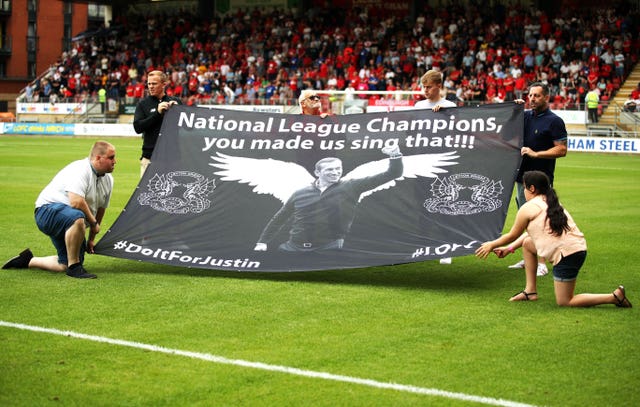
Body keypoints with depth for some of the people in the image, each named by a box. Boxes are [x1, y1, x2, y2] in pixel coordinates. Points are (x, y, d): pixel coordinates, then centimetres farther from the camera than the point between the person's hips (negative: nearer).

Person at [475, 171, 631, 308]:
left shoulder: (528, 208, -5)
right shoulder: (551, 203, 21)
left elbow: (512, 235, 7)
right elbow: (531, 232, 28)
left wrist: (491, 245, 22)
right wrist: (509, 249, 31)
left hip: (566, 255, -9)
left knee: (564, 302, 2)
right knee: (527, 243, 22)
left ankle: (615, 296, -6)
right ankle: (530, 291, 21)